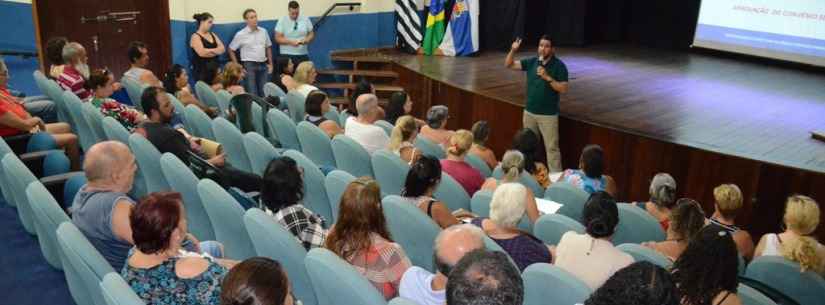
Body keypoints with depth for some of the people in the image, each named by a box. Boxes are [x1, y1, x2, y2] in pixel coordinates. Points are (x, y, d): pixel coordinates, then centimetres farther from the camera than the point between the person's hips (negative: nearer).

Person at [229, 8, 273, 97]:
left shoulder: (263, 31, 7)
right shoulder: (240, 34, -4)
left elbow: (268, 48, 17)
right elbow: (231, 50, 2)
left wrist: (270, 64, 11)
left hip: (263, 64, 4)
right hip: (249, 65, -4)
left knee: (264, 93, 9)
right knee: (252, 94, -4)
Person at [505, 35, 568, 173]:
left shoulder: (559, 66, -10)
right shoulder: (531, 62, 1)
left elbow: (563, 89, -15)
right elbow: (508, 64, 1)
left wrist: (547, 77, -24)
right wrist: (513, 50, -16)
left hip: (548, 115, -5)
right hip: (529, 112, 5)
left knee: (552, 148, -3)